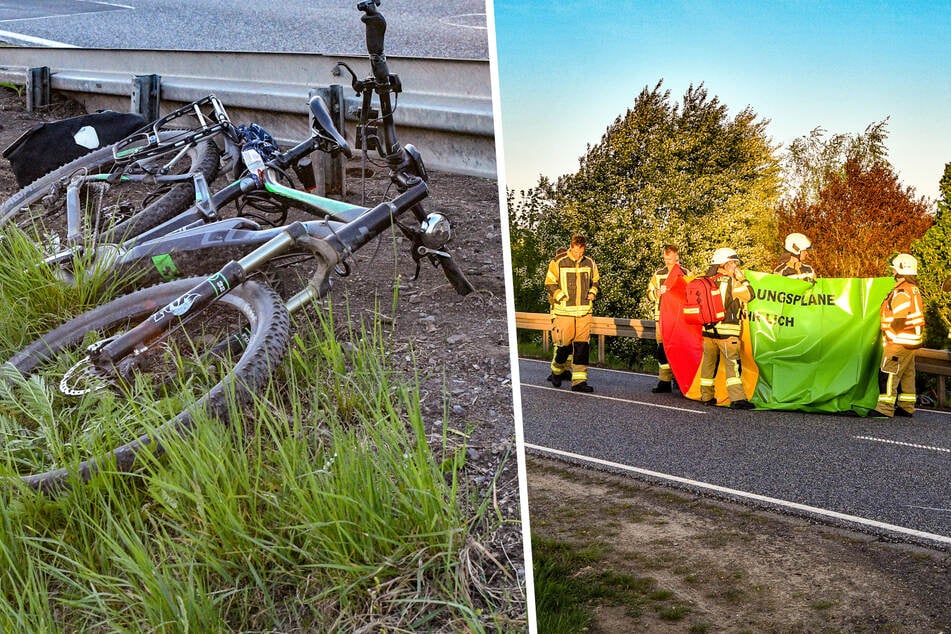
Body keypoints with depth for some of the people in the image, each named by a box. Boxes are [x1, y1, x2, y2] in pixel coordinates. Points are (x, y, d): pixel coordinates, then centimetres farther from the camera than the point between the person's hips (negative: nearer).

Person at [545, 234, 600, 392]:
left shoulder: (590, 264, 7)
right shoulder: (558, 263, -5)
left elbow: (595, 281, 23)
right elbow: (549, 284, -2)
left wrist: (592, 293, 7)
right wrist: (562, 297, -10)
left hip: (584, 312, 3)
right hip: (564, 311, -3)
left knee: (582, 345, -1)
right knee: (564, 344, 2)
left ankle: (579, 380, 2)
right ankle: (557, 372, 29)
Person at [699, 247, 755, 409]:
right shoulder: (731, 281, -9)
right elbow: (749, 294, -5)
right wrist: (741, 277, 3)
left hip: (708, 329, 7)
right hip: (727, 331, -7)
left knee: (708, 362, 12)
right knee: (733, 364, -7)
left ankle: (706, 396, 18)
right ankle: (737, 398, -13)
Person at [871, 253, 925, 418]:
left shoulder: (901, 292, -18)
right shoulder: (914, 290, 14)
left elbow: (899, 320, -20)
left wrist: (888, 339, -11)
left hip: (899, 342, -10)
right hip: (911, 342, 10)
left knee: (888, 374, -8)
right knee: (907, 374, 14)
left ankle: (885, 409, -8)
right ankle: (907, 407, 20)